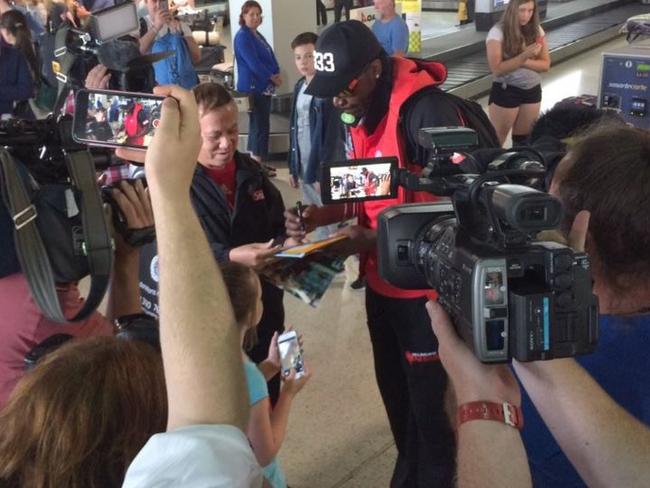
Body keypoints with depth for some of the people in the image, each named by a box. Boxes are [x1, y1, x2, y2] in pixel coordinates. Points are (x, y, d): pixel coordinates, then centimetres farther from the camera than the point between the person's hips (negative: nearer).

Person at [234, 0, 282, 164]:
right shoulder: (242, 36, -13)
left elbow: (270, 56, 12)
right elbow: (253, 63, -20)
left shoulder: (257, 35, 16)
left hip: (264, 87, 10)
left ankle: (255, 163, 19)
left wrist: (277, 74, -5)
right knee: (259, 126, -9)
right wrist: (272, 77, -11)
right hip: (253, 88, -10)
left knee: (260, 125, 12)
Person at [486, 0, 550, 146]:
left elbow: (545, 64, -1)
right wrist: (524, 56, -30)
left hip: (533, 90, 5)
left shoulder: (536, 30, 1)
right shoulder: (498, 32, -13)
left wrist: (524, 62, -20)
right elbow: (497, 69, -20)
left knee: (524, 139, 13)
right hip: (506, 91, -5)